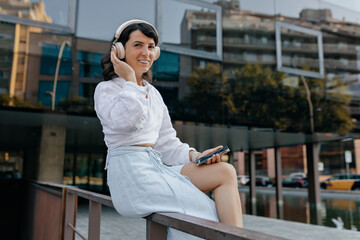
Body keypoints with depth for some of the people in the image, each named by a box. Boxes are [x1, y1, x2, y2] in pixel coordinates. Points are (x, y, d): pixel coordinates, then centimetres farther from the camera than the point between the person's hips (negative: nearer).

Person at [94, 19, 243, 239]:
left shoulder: (153, 93, 20)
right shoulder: (107, 89, 0)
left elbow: (166, 142, 16)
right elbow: (127, 121, -22)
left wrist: (194, 155, -2)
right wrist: (129, 79, -10)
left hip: (157, 168, 7)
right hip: (130, 174, -6)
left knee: (226, 171, -13)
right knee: (204, 214, -18)